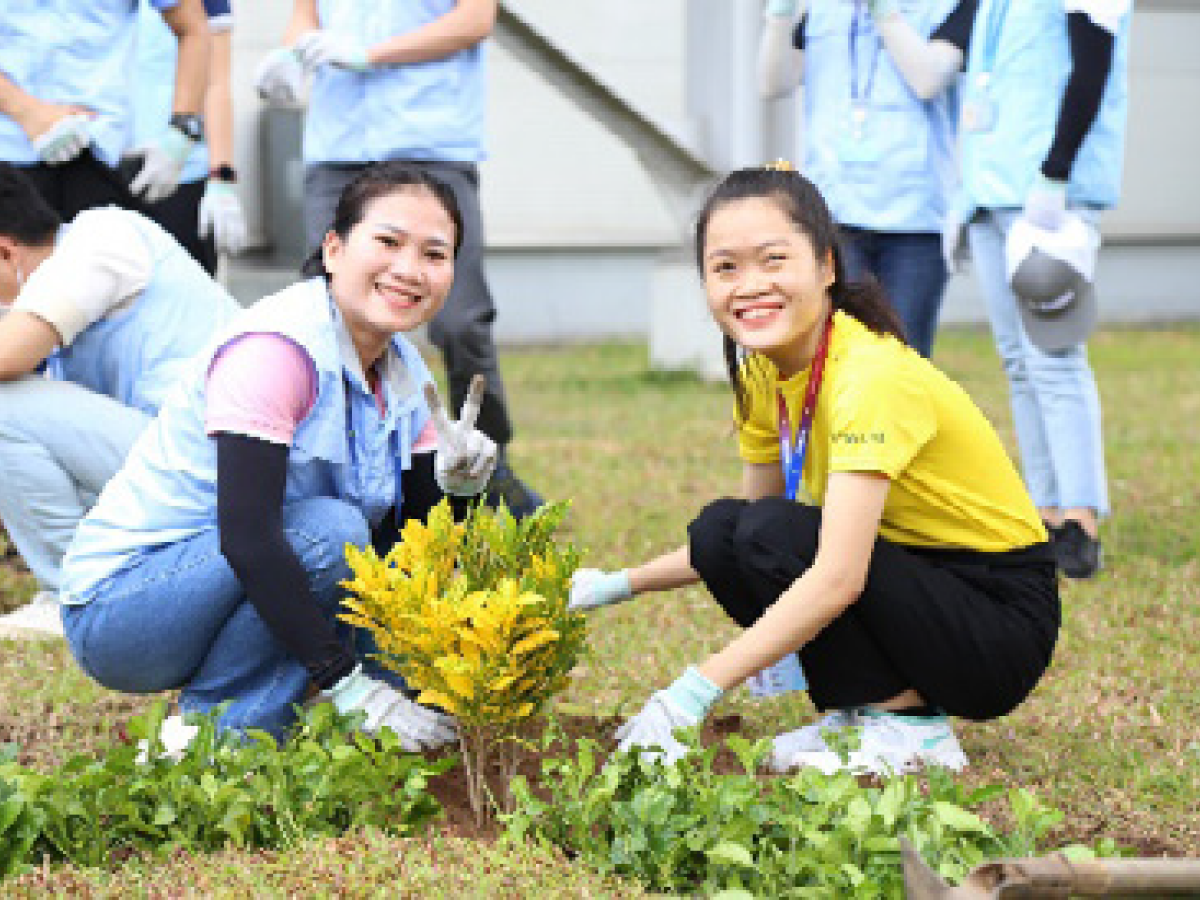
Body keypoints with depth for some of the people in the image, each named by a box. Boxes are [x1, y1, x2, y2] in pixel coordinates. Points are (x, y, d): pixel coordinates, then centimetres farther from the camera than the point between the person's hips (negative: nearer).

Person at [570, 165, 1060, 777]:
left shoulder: (873, 378, -26)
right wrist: (618, 586, -2)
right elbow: (738, 539, 10)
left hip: (1005, 622, -8)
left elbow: (837, 577, -35)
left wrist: (694, 691, -38)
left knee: (777, 532, -25)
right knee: (718, 531, -10)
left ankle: (909, 727, -10)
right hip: (920, 579, 8)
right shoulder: (762, 374, -1)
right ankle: (857, 710, 2)